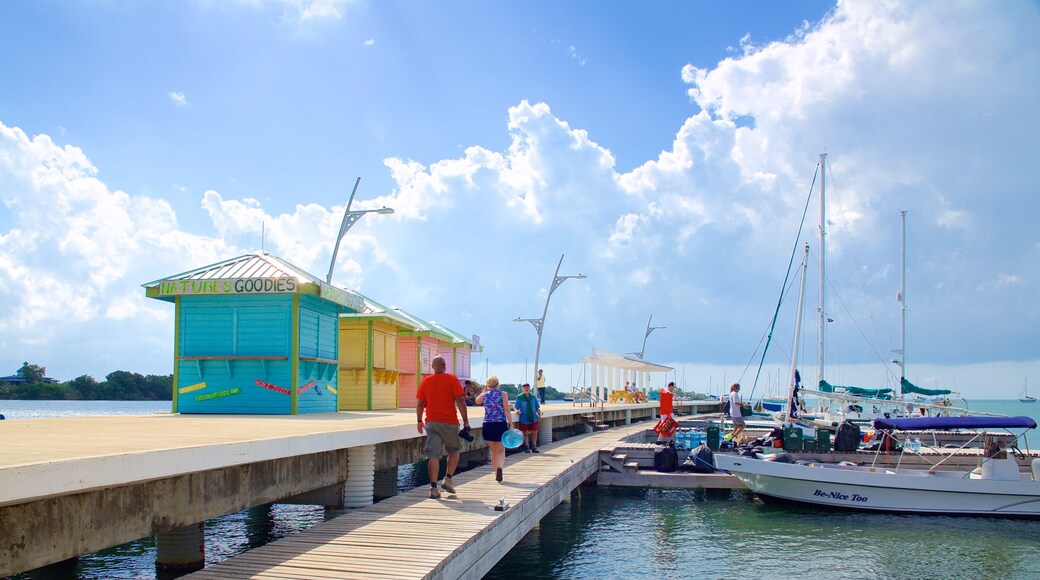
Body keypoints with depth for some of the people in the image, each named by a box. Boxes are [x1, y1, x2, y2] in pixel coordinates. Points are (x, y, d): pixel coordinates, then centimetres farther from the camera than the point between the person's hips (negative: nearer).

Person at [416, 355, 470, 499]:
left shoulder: (426, 381, 7)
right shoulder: (452, 379, -2)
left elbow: (420, 404, 10)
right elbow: (460, 401, -8)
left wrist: (420, 421, 22)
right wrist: (465, 421, -5)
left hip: (431, 422, 2)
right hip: (450, 422, -2)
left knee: (433, 455, -1)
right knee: (454, 451, 18)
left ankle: (433, 488, -6)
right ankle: (448, 479, 8)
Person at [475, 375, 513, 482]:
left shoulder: (484, 395, 4)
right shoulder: (503, 395, -2)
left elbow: (477, 401, 27)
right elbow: (507, 411, -8)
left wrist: (484, 391, 27)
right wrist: (511, 424, -7)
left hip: (488, 425, 2)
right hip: (501, 425, -2)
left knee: (493, 451, 15)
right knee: (501, 451, 5)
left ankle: (497, 474, 15)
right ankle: (500, 467, -24)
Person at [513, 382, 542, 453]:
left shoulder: (533, 397, 5)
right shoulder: (519, 397, -5)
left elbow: (537, 407, 8)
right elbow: (515, 407, -6)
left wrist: (539, 414, -7)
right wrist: (517, 411, -28)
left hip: (533, 418, 3)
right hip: (524, 419, -3)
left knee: (534, 433, 6)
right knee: (526, 433, 6)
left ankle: (534, 447, 18)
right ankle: (527, 448, 18)